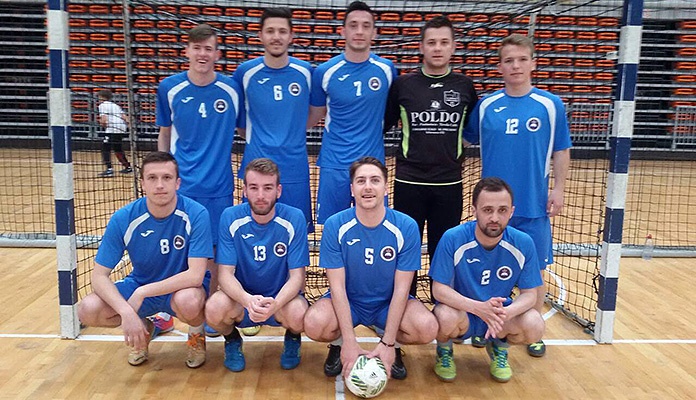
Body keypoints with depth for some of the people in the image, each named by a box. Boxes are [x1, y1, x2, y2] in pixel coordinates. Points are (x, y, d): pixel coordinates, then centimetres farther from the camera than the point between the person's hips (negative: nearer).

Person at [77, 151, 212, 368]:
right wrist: (125, 311, -31)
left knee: (188, 301, -39)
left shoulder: (196, 214, -24)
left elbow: (195, 275, -28)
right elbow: (99, 275, -14)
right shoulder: (123, 219, -16)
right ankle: (144, 329, 12)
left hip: (184, 286, -3)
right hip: (139, 284, 3)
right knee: (87, 310, -21)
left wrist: (141, 293, -31)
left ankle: (197, 335, 1)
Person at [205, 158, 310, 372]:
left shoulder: (294, 219, -14)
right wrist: (248, 300, -36)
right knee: (214, 308, -31)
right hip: (241, 298, 1)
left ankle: (292, 339, 7)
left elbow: (297, 276, -15)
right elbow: (226, 273, -14)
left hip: (281, 298, -1)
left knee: (298, 314, -34)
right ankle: (232, 340, 7)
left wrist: (274, 304, -36)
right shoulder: (231, 218, -11)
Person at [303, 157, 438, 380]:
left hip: (389, 302, 1)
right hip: (347, 300, 0)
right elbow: (337, 286, -15)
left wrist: (388, 343, -18)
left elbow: (401, 288, -14)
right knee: (314, 324, -31)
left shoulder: (406, 227, -16)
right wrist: (349, 342, -21)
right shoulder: (335, 226, -16)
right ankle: (338, 345, 6)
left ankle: (394, 347, 8)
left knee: (427, 328, -28)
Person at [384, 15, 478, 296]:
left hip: (449, 183, 1)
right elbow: (383, 124, 8)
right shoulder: (403, 84, 0)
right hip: (409, 181, -1)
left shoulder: (464, 86, 4)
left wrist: (458, 141, 5)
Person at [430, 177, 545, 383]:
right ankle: (444, 350, 4)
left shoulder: (523, 243, -15)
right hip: (461, 311, -2)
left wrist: (506, 312, -32)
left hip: (502, 313, 2)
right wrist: (478, 307, -37)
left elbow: (529, 294, -9)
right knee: (446, 317, -36)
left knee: (534, 326, -26)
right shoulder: (453, 239, -22)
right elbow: (439, 289, -20)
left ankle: (499, 348, 11)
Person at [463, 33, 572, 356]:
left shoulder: (550, 105, -1)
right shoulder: (486, 105, 2)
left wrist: (558, 190, -3)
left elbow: (561, 151, 3)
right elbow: (466, 139, 12)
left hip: (534, 205, -1)